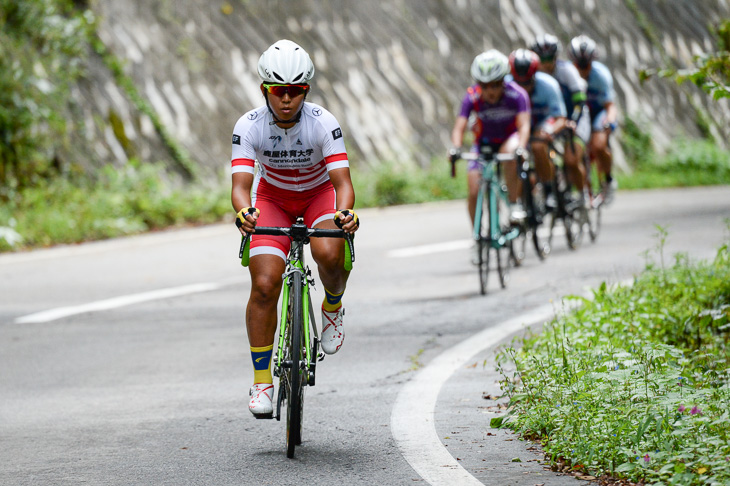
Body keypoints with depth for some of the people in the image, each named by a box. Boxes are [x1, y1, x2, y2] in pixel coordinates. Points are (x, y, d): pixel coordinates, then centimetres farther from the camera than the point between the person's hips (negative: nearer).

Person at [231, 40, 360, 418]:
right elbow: (240, 183, -32)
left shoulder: (323, 123, -27)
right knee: (264, 284, -16)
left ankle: (333, 306, 2)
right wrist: (244, 212, -54)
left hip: (320, 193, -1)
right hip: (272, 198, 1)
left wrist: (345, 212, -54)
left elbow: (342, 180, -33)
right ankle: (261, 381, -5)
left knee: (328, 254, -33)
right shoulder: (249, 126, -24)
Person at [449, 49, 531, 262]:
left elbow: (524, 125, -35)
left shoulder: (516, 95, -26)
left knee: (509, 152, -39)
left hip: (510, 138, -2)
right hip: (484, 142, 2)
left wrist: (521, 147, -54)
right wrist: (455, 148, -48)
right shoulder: (472, 97, -23)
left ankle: (515, 204, -25)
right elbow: (459, 127, -28)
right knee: (474, 192, -14)